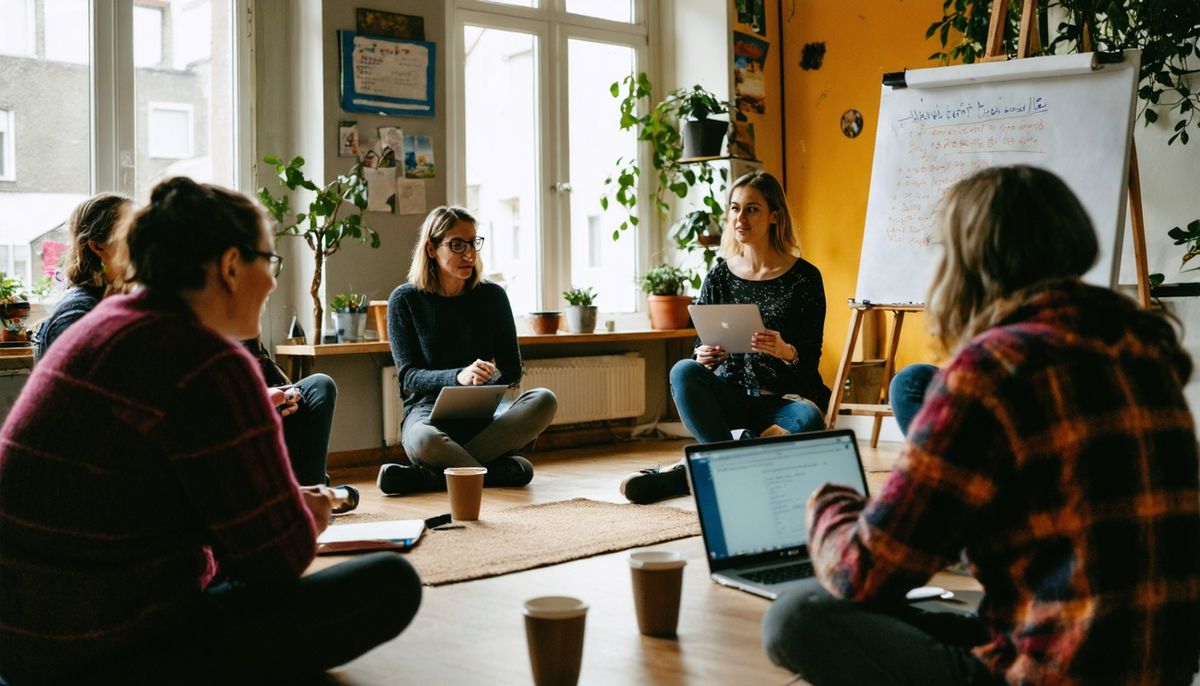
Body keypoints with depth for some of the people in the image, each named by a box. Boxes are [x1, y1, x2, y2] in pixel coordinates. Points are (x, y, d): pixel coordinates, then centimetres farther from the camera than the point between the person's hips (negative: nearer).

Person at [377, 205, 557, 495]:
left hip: (481, 415, 5)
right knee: (425, 441, -41)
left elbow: (512, 370, 6)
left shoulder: (492, 296, 5)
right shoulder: (405, 300, -1)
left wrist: (488, 378, -18)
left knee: (544, 400, -28)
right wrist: (458, 377, -28)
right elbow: (409, 376, -8)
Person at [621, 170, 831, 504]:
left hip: (787, 396, -2)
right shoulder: (720, 276, 5)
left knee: (808, 422, -37)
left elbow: (812, 358, -5)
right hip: (733, 395, 2)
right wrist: (705, 358, -18)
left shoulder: (804, 277, -2)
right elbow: (702, 346, 7)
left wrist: (786, 352, -28)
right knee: (684, 372, -29)